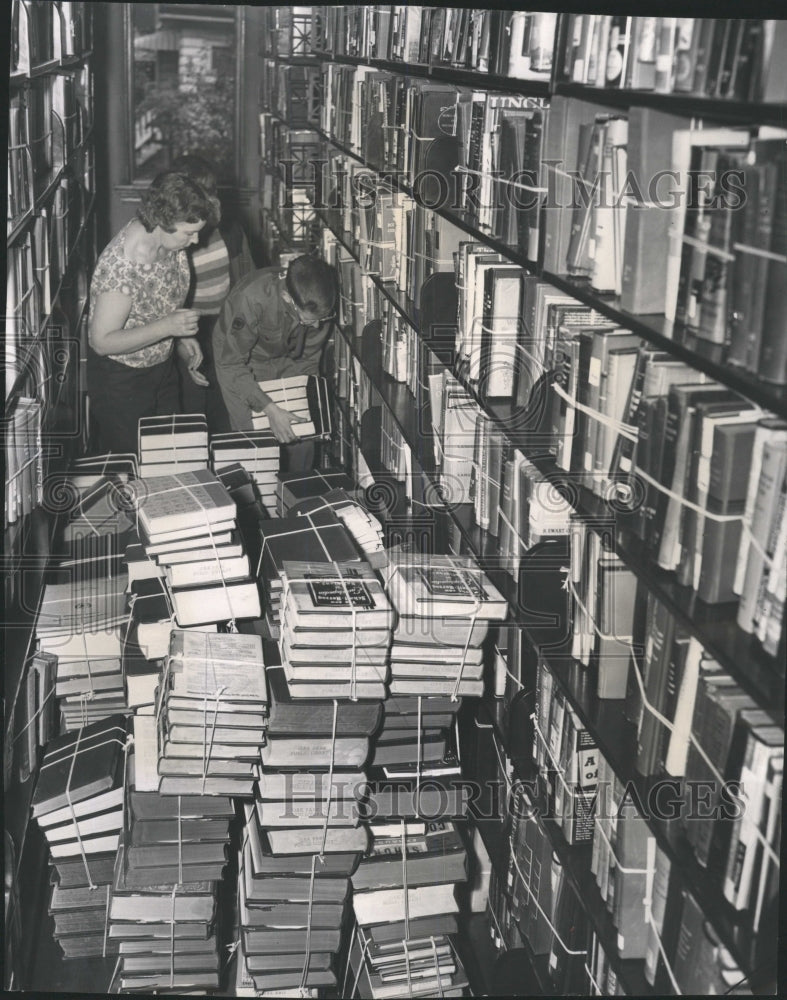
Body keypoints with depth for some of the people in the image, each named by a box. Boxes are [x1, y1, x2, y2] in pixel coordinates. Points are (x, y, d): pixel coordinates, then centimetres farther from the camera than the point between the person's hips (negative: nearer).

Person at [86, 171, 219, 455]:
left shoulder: (171, 239, -10)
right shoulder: (121, 264, -34)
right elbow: (102, 341, -29)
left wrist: (182, 338, -3)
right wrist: (167, 327, -35)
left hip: (162, 366, 8)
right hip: (120, 379, -7)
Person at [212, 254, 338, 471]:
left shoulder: (319, 306, -24)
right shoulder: (251, 298, -39)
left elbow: (309, 359, -5)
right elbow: (231, 365, -32)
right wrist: (270, 410, -37)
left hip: (286, 360, 4)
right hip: (236, 358, -4)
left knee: (304, 438, 1)